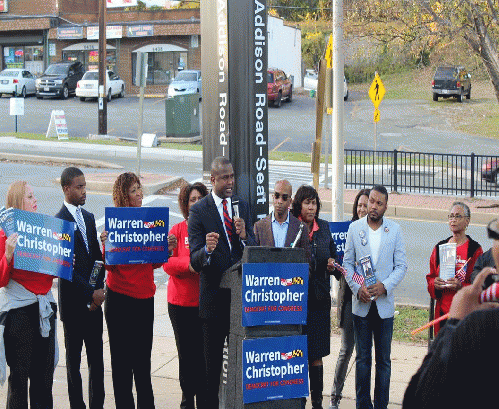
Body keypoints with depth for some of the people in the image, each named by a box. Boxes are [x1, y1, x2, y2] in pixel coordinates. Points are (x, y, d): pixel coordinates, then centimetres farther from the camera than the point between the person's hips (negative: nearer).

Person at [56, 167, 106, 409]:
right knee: (74, 356, 5)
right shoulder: (59, 222, -11)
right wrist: (90, 292, -15)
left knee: (96, 356, 9)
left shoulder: (88, 217, 12)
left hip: (93, 299, 6)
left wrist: (99, 289, 1)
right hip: (73, 301, -6)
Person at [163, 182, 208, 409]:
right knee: (186, 352, 4)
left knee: (204, 352, 0)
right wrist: (189, 264, -21)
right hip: (182, 302, 0)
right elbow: (167, 263, -5)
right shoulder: (177, 231, 4)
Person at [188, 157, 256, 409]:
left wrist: (244, 236, -15)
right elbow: (195, 262, -11)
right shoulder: (199, 211, -6)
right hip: (213, 296, -4)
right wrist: (206, 249, -33)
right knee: (212, 362, 4)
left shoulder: (242, 206, 8)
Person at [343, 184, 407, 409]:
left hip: (384, 303, 0)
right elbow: (347, 262, 5)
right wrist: (357, 288, -9)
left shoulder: (395, 230, 2)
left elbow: (401, 265, 2)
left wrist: (385, 285, -13)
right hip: (361, 303, 0)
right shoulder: (355, 228, 3)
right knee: (362, 357, 5)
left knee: (384, 359, 3)